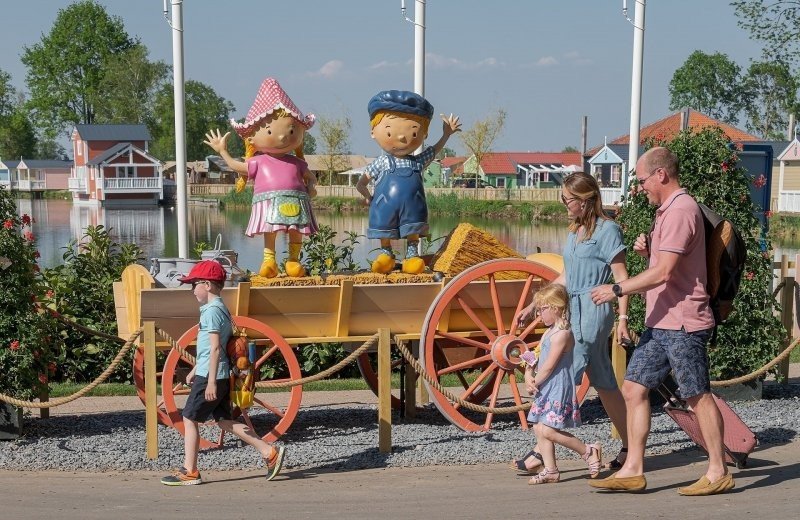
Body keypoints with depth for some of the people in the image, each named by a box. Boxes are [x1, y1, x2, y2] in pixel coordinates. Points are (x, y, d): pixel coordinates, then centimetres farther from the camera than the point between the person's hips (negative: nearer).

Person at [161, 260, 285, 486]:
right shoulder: (220, 308, 16)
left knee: (189, 419, 0)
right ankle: (270, 452, 8)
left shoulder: (212, 311, -14)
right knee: (224, 420, 11)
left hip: (210, 376, -9)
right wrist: (195, 370, 31)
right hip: (217, 375, 9)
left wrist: (211, 381, -22)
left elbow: (215, 348, -20)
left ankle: (189, 472, 6)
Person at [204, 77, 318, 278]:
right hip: (268, 202, -2)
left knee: (296, 232, 0)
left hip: (295, 202, 2)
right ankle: (269, 260, -2)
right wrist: (222, 151, 22)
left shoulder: (296, 163, 15)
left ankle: (294, 260, 10)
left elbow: (310, 177, 23)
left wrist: (311, 187, 2)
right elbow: (236, 166, 21)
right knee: (269, 231, -8)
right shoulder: (258, 162, 11)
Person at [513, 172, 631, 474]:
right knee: (604, 384, 11)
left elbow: (621, 278, -9)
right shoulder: (574, 232, 17)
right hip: (573, 311, 8)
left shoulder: (607, 229, -7)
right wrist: (533, 306, 21)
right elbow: (565, 278, 22)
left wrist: (623, 318, -16)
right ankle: (630, 447, 19)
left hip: (593, 311, -8)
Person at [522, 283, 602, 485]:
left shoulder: (562, 334, -15)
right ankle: (550, 471, 13)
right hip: (546, 390, 10)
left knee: (547, 430, -15)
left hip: (558, 389, -10)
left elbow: (549, 366, -18)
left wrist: (534, 383, -9)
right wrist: (528, 376, 0)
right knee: (539, 428, 8)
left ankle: (589, 451, -2)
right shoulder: (548, 332, 16)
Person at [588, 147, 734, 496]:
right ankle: (633, 470, 9)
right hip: (660, 323, 10)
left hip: (682, 323, -10)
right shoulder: (667, 210, 18)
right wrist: (647, 250, 5)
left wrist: (616, 290, -16)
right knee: (634, 389, 6)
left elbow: (664, 272, -22)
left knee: (698, 396, -1)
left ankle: (718, 473, 10)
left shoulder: (681, 210, -15)